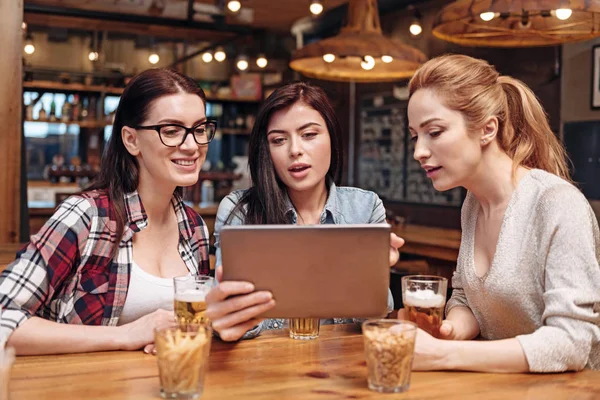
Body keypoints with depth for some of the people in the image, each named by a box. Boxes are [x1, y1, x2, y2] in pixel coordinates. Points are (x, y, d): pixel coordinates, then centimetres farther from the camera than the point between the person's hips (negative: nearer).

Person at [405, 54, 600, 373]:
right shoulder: (473, 203, 4)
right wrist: (451, 331, -10)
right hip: (494, 382, 6)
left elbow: (571, 342, -22)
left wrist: (441, 355, -28)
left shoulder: (558, 203, -17)